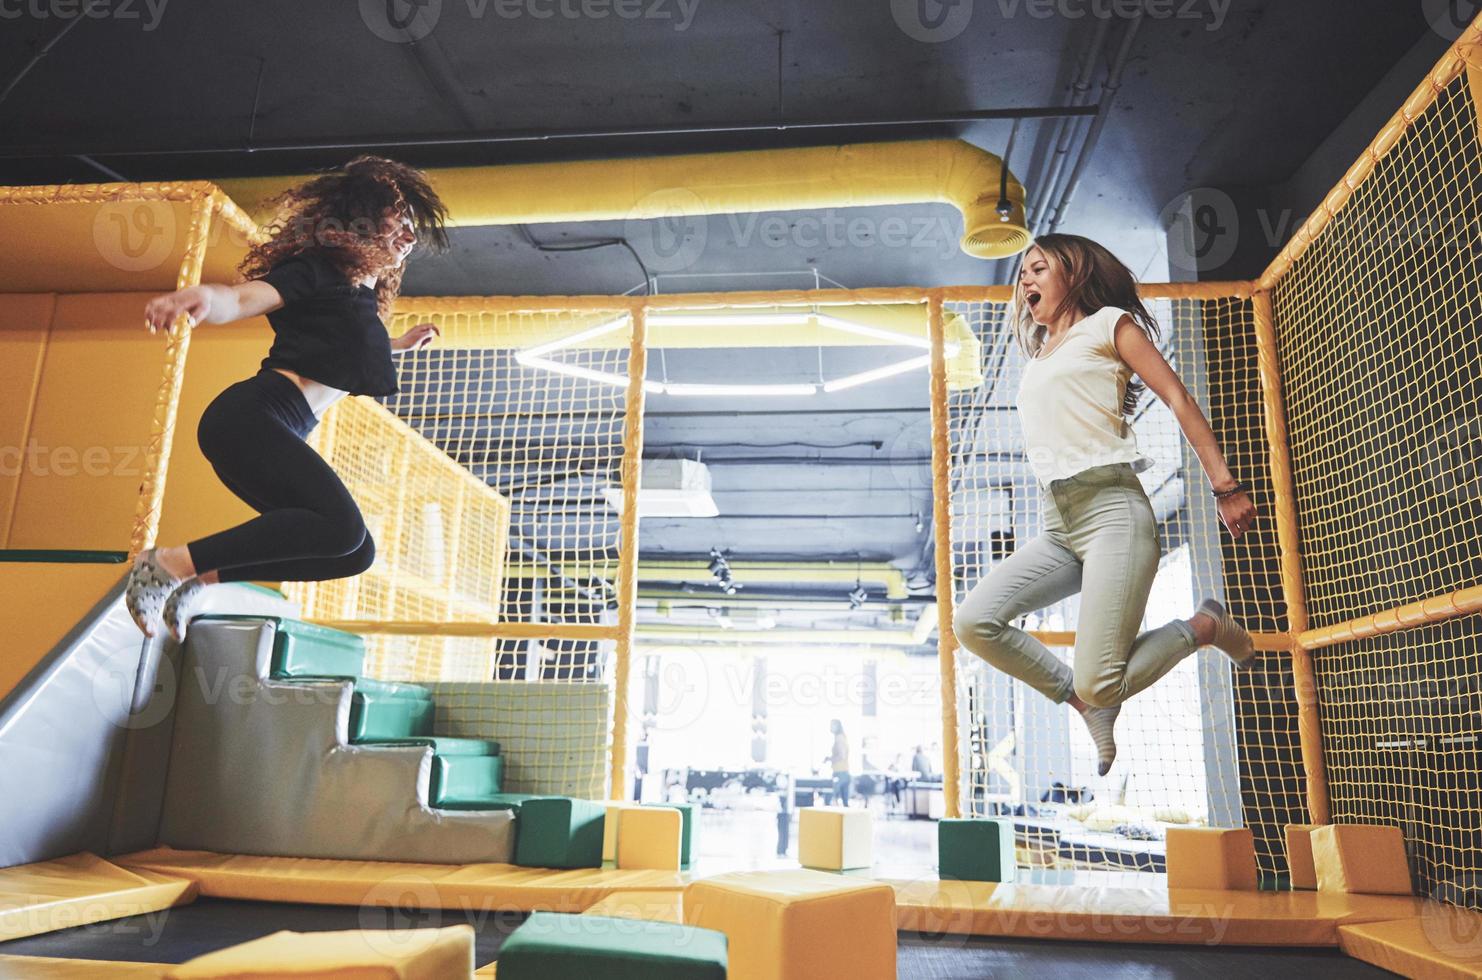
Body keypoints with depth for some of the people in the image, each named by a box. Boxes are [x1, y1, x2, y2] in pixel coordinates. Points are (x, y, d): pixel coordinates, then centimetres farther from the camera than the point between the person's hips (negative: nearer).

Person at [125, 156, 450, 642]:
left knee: (355, 552, 2)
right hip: (250, 417, -9)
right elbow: (241, 300, -17)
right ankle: (170, 563, -16)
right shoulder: (320, 269, 0)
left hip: (278, 436, 9)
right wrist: (203, 296, -39)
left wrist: (400, 343, 47)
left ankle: (201, 579, 5)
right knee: (341, 526, -28)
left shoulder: (366, 301, 23)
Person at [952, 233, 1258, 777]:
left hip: (1112, 512, -7)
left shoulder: (1108, 323, 8)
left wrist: (1225, 485, -9)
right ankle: (1084, 700, 7)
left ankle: (1202, 627, 12)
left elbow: (1178, 397, 0)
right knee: (973, 622, -13)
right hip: (1057, 526, 7)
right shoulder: (1037, 357, 25)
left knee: (1100, 686, -16)